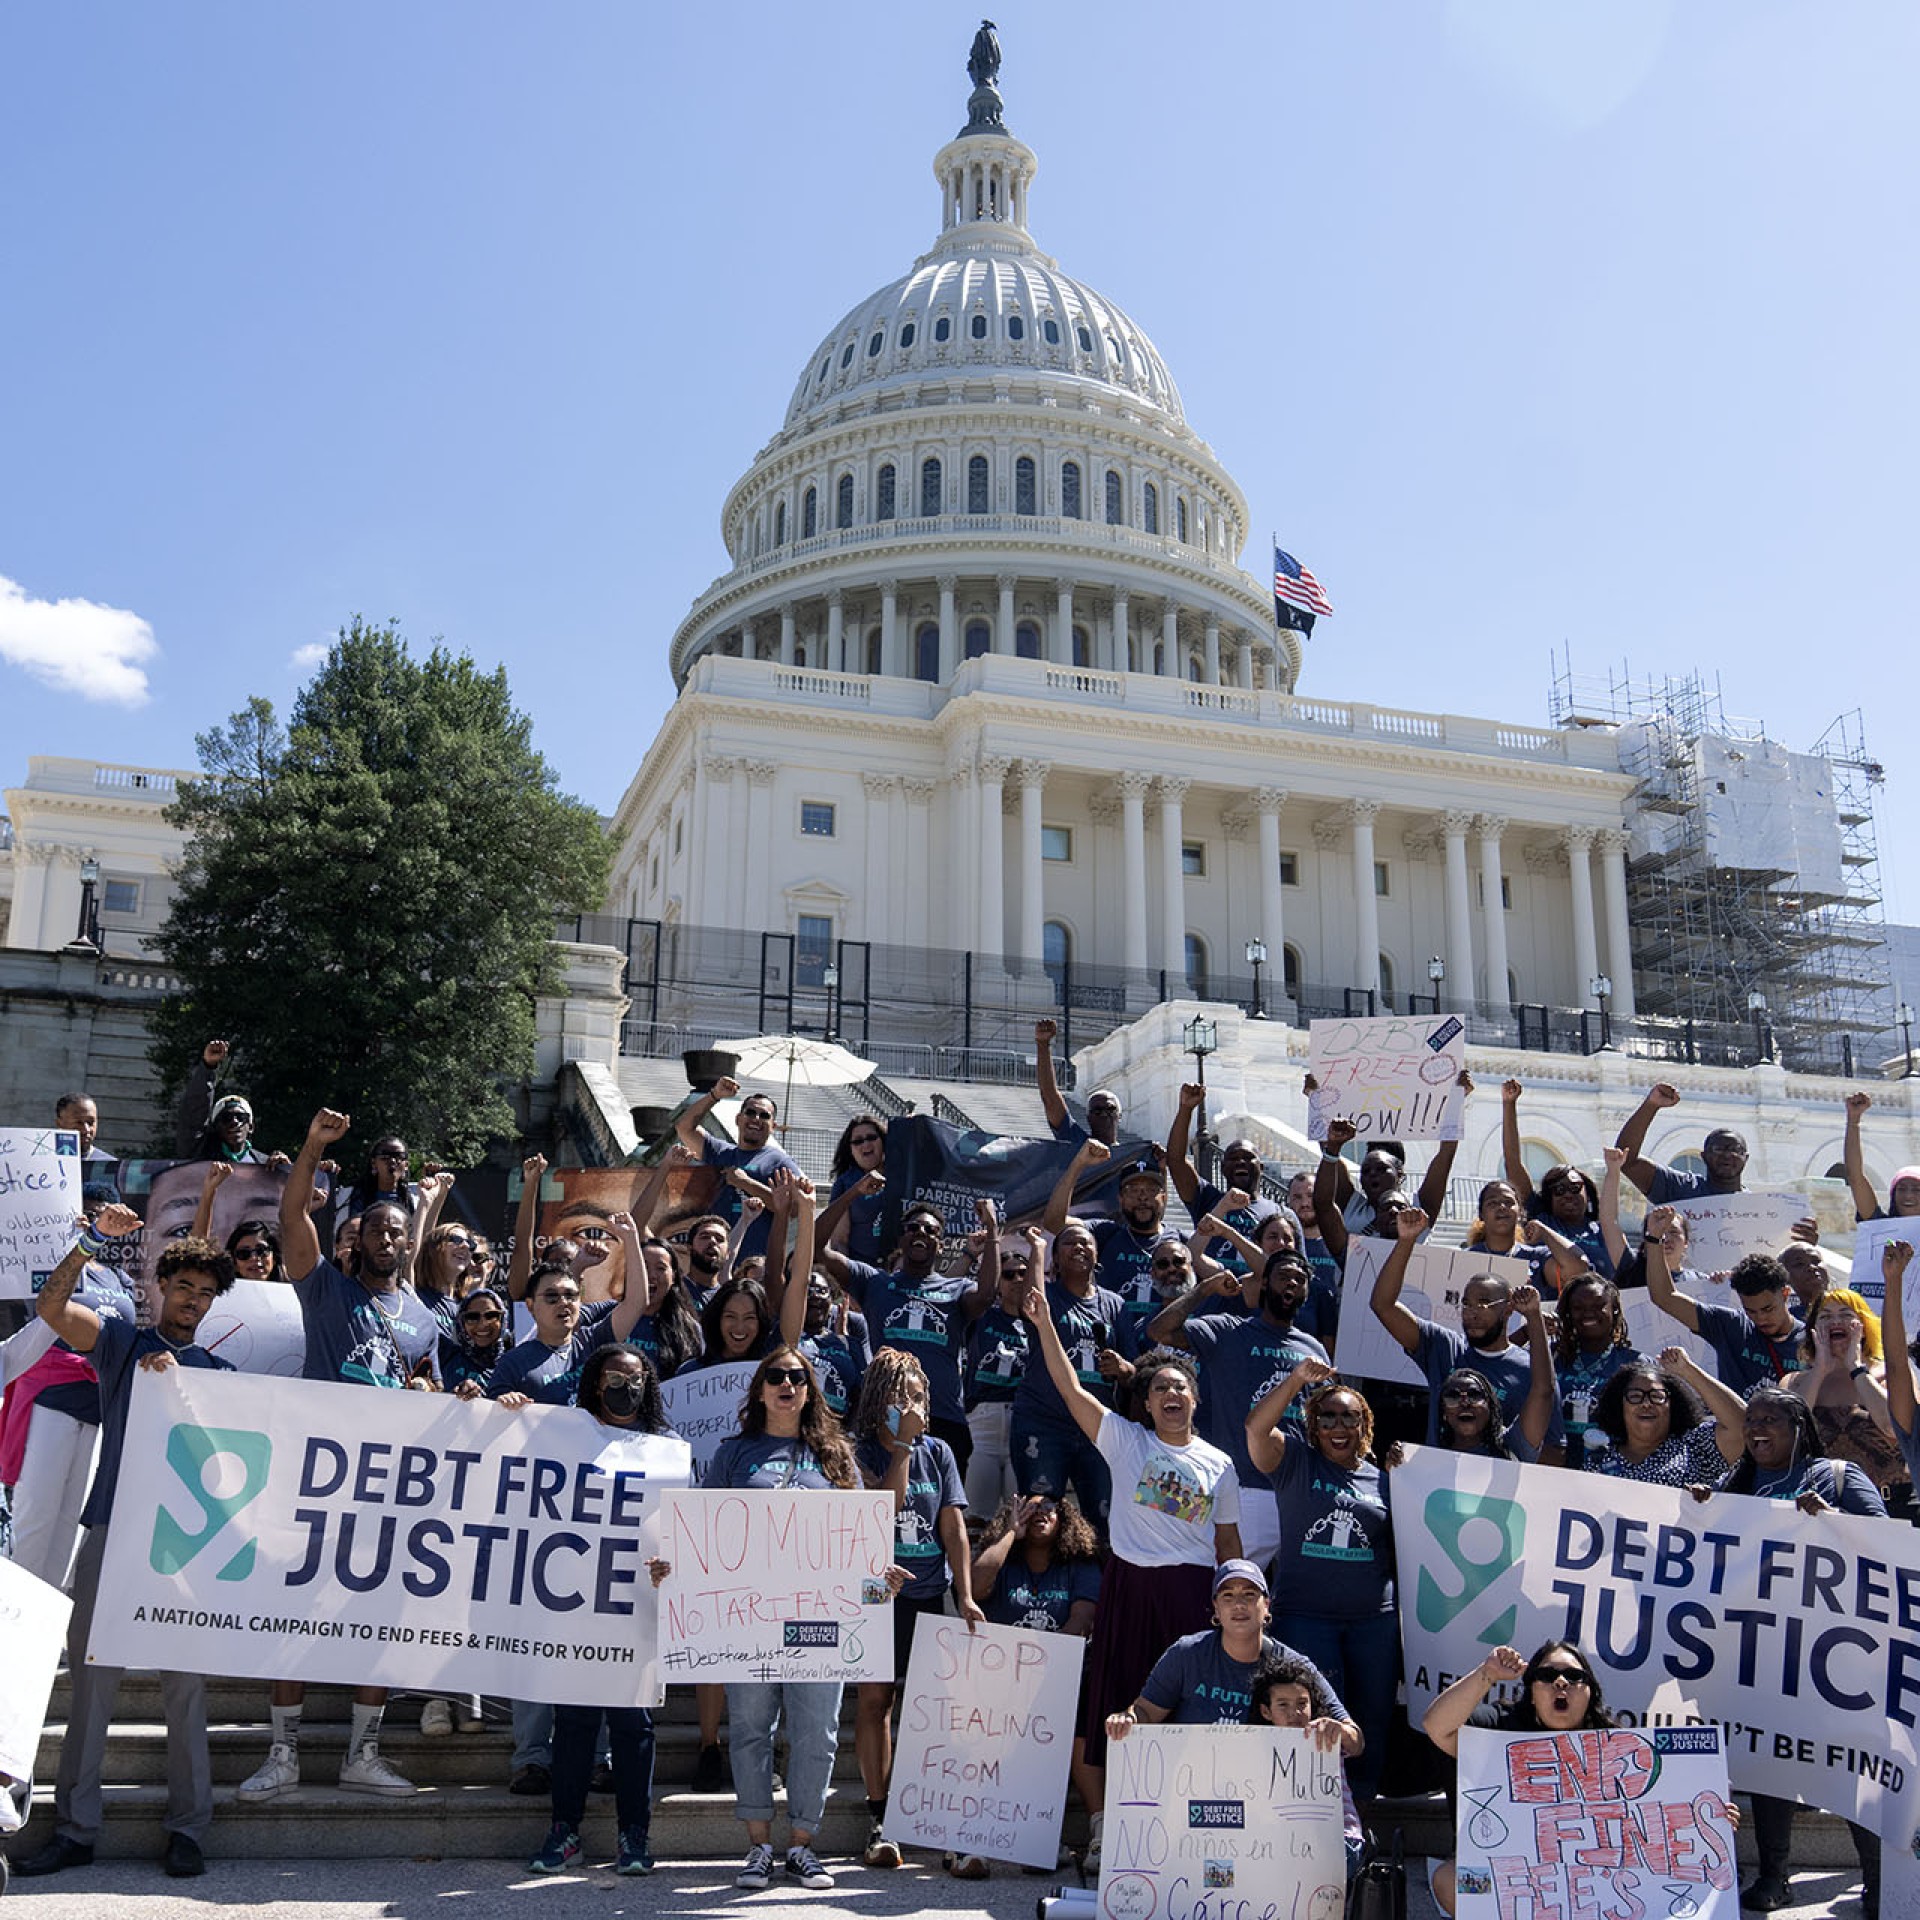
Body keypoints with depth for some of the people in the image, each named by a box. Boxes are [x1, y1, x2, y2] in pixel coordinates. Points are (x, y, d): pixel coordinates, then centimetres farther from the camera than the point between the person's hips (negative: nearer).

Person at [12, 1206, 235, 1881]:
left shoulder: (219, 1373, 15)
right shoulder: (121, 1341, 10)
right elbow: (52, 1306, -5)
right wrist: (95, 1242, -17)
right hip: (112, 1528, -1)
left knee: (186, 1685, 1)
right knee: (90, 1678, 2)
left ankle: (187, 1829, 6)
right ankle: (75, 1827, 10)